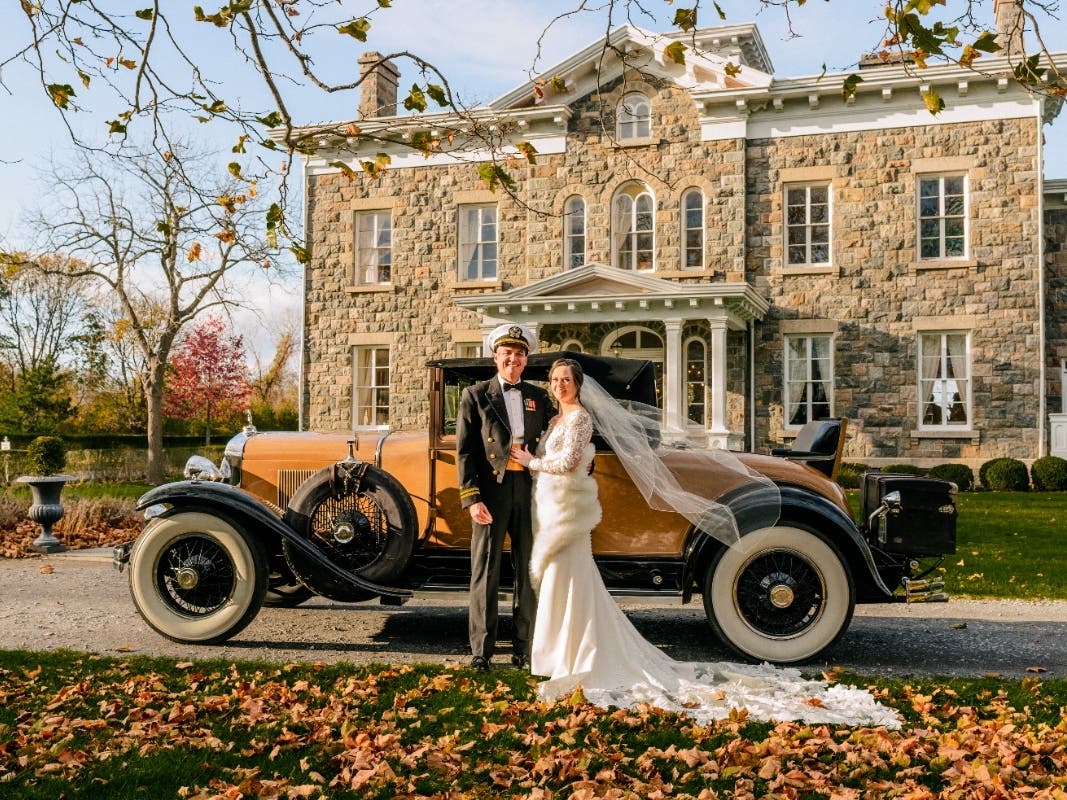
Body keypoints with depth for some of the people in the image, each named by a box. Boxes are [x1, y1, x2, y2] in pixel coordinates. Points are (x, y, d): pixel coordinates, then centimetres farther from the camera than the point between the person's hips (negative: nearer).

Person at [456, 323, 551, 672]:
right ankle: (481, 651, 9)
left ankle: (523, 649, 19)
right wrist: (471, 498, -11)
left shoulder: (539, 397, 13)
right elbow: (464, 451, -2)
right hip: (491, 490, -3)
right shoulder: (476, 395, 3)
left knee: (528, 571, 8)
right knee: (486, 572, 2)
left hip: (529, 489, 3)